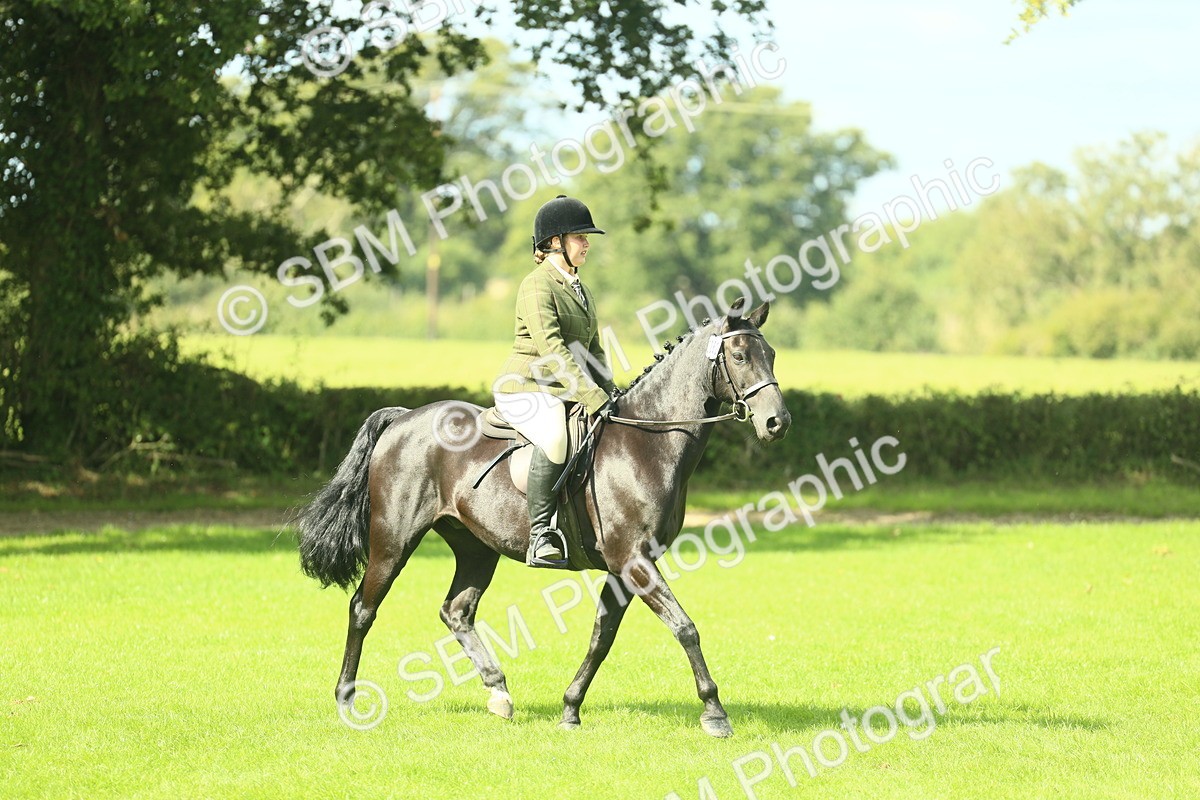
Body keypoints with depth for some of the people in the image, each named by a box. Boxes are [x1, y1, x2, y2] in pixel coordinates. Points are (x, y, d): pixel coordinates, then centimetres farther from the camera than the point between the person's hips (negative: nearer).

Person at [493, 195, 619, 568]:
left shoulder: (581, 290, 18)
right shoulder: (537, 286, -11)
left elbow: (593, 349, 21)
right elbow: (552, 350, -21)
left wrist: (609, 390, 2)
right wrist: (594, 398, -26)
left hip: (566, 393, 9)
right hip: (526, 388, -9)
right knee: (556, 436, -38)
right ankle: (540, 536, -35)